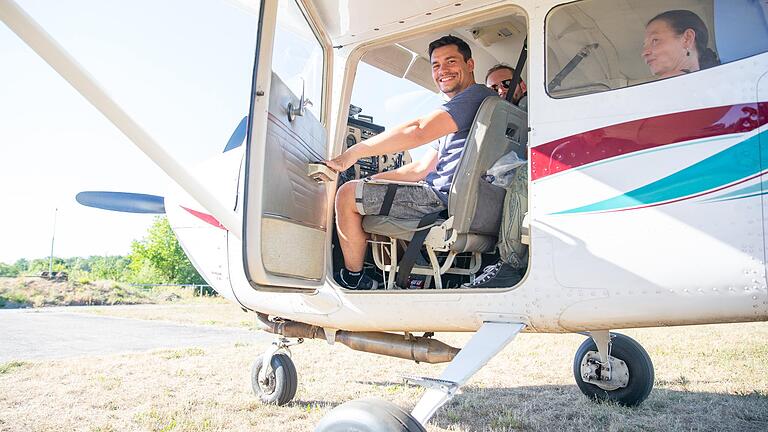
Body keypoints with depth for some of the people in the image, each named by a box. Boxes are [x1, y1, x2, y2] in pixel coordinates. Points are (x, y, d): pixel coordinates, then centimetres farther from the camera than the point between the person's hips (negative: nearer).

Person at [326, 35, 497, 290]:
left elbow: (417, 131, -23)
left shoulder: (477, 95, -9)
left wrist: (354, 152, -17)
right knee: (358, 190, 25)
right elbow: (420, 169, 22)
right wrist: (368, 181, 14)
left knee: (347, 195, -7)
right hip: (446, 196, 11)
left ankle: (353, 280, 5)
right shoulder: (452, 116, 25)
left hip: (446, 197, -11)